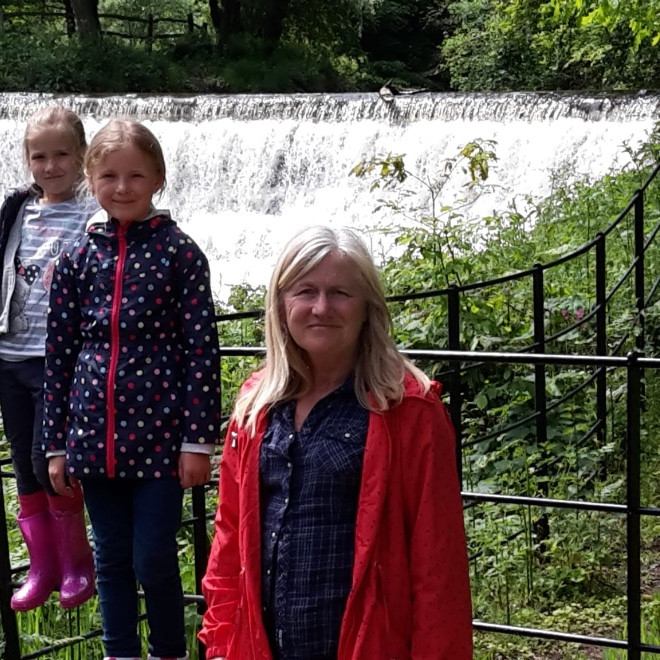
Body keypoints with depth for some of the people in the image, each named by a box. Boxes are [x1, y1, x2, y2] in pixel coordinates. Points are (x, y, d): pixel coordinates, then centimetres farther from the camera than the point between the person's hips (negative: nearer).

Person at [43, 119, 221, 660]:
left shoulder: (179, 253, -4)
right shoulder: (77, 258, 5)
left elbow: (202, 349, -6)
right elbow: (59, 353, 8)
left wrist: (199, 439, -9)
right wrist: (56, 443, 7)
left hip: (160, 434, -3)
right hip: (96, 436, 4)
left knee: (154, 560, -1)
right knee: (111, 559, 13)